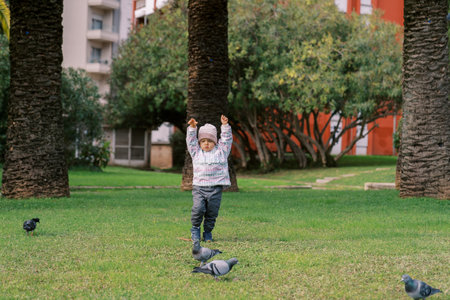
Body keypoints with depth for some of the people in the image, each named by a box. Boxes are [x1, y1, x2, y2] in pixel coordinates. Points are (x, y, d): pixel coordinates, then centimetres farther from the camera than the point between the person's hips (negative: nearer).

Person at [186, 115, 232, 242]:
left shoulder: (221, 151, 11)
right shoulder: (196, 152, 14)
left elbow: (227, 139, 6)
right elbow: (191, 141, 8)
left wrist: (225, 126, -5)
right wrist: (192, 128, -5)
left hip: (216, 187, 0)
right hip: (199, 186, 0)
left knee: (212, 211, 1)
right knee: (198, 208, -16)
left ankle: (208, 231, 19)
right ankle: (195, 228, 7)